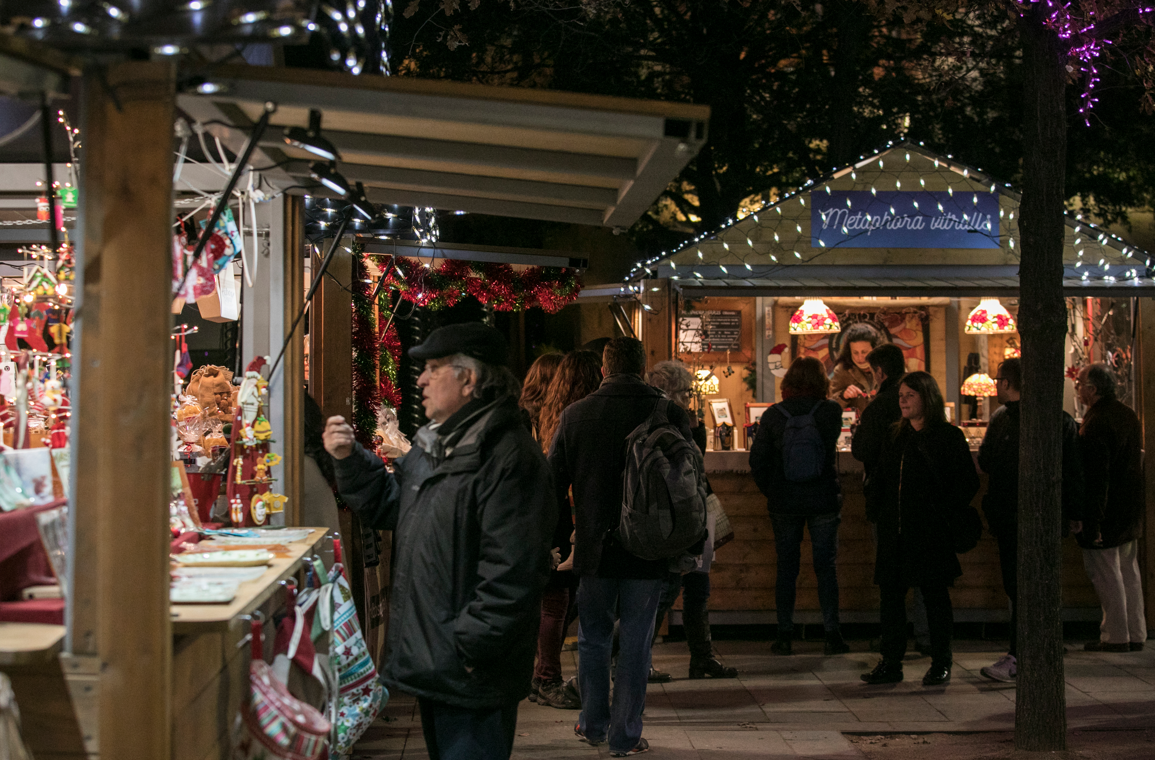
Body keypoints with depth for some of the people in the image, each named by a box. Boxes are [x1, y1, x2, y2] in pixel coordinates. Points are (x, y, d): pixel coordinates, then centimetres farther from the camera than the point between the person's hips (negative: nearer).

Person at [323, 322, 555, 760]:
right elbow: (389, 506, 22)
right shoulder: (434, 444, 13)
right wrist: (350, 460, 7)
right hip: (429, 659, 10)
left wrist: (471, 650, -24)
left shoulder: (509, 456, -21)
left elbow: (511, 572, -26)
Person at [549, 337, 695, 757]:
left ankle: (593, 724, 26)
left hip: (594, 548, 1)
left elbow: (553, 483, 4)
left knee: (593, 638, 16)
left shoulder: (575, 415, -2)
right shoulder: (670, 415, -6)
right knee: (635, 643, 6)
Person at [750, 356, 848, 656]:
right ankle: (832, 635, 6)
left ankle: (785, 637, 9)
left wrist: (770, 491, 10)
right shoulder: (831, 411, -7)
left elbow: (757, 460, -2)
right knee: (827, 567, 8)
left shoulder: (773, 415, -6)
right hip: (824, 501, 0)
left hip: (784, 504, 0)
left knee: (786, 568, 8)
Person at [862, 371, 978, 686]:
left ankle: (941, 664, 13)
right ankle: (891, 663, 12)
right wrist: (879, 504, 7)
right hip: (894, 531, 6)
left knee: (935, 596, 3)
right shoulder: (895, 436, 14)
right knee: (890, 595, 5)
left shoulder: (948, 436, -4)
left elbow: (968, 482, -6)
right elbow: (880, 480, 23)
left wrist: (943, 511, -12)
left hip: (931, 532, -6)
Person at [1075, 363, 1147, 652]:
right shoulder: (1129, 415, 9)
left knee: (1106, 575, 0)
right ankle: (1136, 634, 20)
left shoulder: (1096, 424, -21)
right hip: (1131, 514, 9)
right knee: (1129, 572, 15)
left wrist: (1091, 523, -21)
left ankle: (1115, 636, 5)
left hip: (1106, 514, -9)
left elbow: (1095, 479, -23)